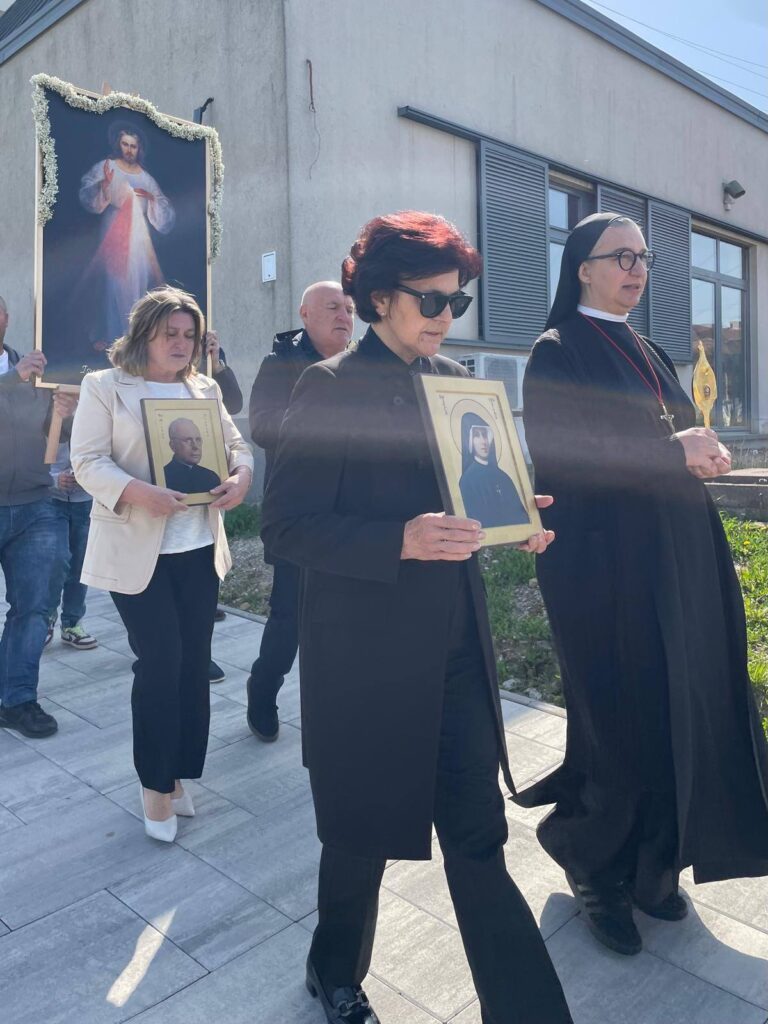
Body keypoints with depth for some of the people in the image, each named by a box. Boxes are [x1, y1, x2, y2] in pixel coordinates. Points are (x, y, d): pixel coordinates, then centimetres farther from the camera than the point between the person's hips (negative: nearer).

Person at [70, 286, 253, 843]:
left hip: (200, 546, 5)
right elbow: (88, 462, -8)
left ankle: (178, 774, 27)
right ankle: (156, 785, 17)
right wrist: (139, 493, -25)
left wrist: (241, 476, -11)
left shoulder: (205, 388, 13)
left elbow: (237, 444, 12)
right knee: (160, 662, -4)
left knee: (193, 663, 9)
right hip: (136, 549, -5)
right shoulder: (104, 386, -1)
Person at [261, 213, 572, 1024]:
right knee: (362, 838, 16)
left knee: (479, 840, 10)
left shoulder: (455, 379, 9)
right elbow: (285, 525, -15)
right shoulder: (329, 387, -10)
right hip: (366, 658, -4)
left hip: (458, 649, 5)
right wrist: (399, 541, -27)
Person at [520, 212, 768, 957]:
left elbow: (676, 435, 19)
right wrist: (671, 450, -20)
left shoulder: (648, 353, 18)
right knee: (623, 721, -1)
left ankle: (650, 863, 26)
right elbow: (558, 456, -17)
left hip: (677, 556, 7)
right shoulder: (557, 352, -5)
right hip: (607, 561, -7)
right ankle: (594, 868, 22)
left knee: (679, 711, 8)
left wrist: (700, 452, -4)